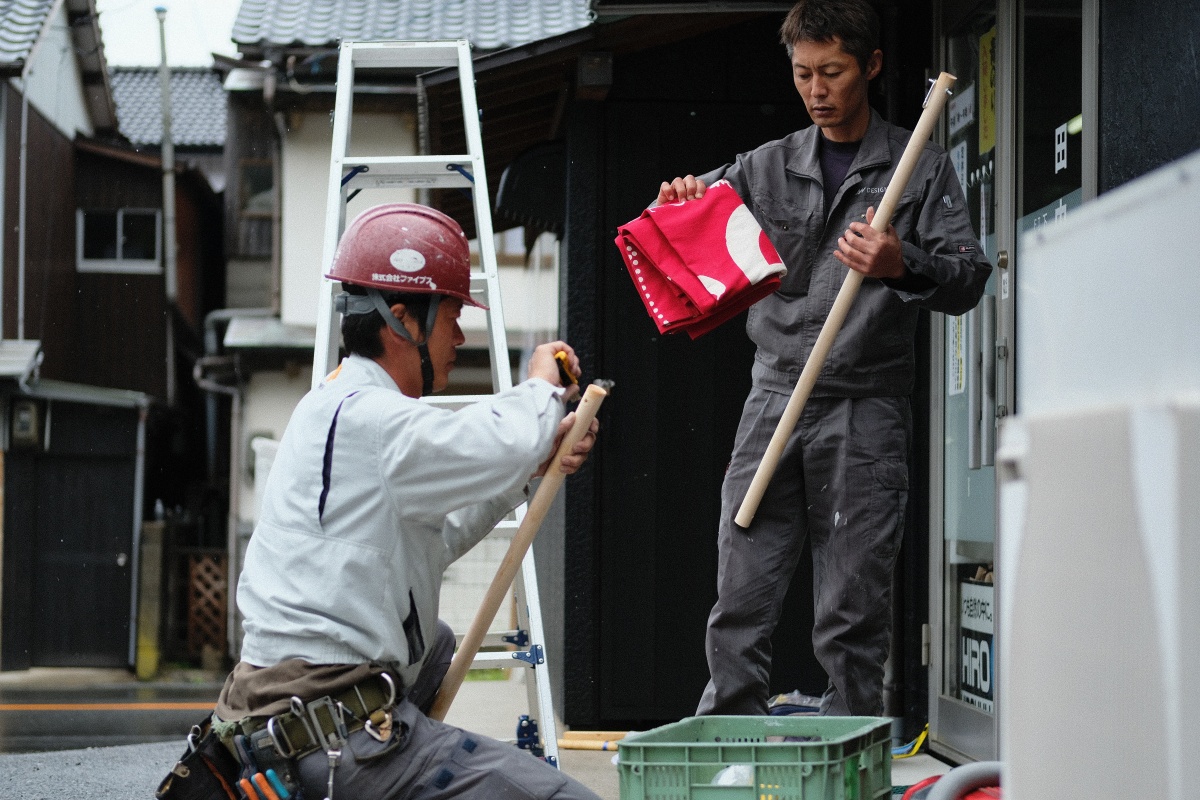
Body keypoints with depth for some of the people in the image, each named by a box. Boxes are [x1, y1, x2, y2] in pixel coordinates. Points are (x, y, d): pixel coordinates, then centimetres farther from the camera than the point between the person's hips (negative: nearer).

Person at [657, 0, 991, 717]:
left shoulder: (922, 167, 7)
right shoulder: (766, 168, 15)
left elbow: (969, 280, 1)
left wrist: (902, 266, -20)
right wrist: (678, 206, -4)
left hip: (866, 414, -3)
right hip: (774, 401, 3)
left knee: (853, 619, -3)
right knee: (740, 610, -1)